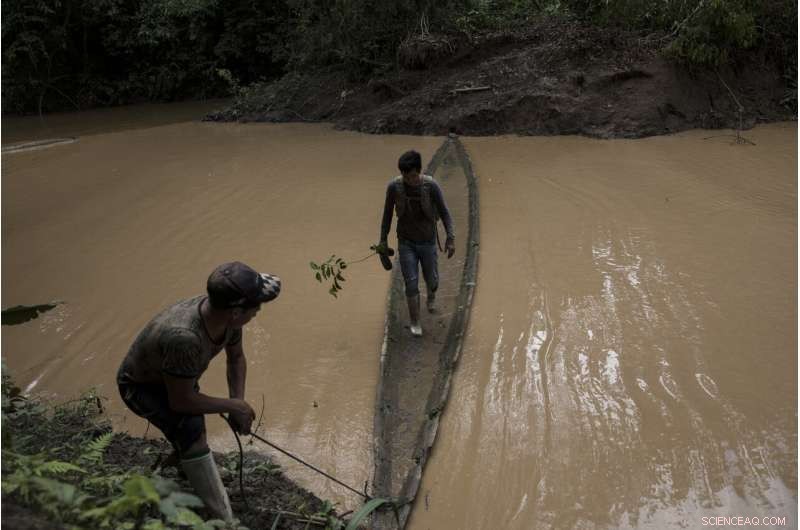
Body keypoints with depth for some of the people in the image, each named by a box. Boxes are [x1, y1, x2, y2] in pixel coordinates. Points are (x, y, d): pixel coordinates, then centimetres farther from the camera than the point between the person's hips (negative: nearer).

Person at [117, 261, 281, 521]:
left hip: (177, 378, 8)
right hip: (141, 386, -7)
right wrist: (234, 406, -23)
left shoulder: (226, 315, -25)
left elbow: (236, 357, -3)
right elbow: (180, 401, -33)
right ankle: (224, 521, -20)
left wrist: (238, 404, -14)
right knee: (192, 430, -30)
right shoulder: (184, 337, -47)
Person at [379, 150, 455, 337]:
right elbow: (387, 213, -3)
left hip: (427, 241, 0)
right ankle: (414, 322, 14)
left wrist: (451, 238, -15)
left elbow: (444, 212, -10)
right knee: (411, 283, -3)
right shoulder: (394, 186, -16)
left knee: (431, 279, 15)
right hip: (406, 242, 0)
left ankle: (431, 296, 51)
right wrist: (383, 240, 1)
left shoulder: (431, 185, -19)